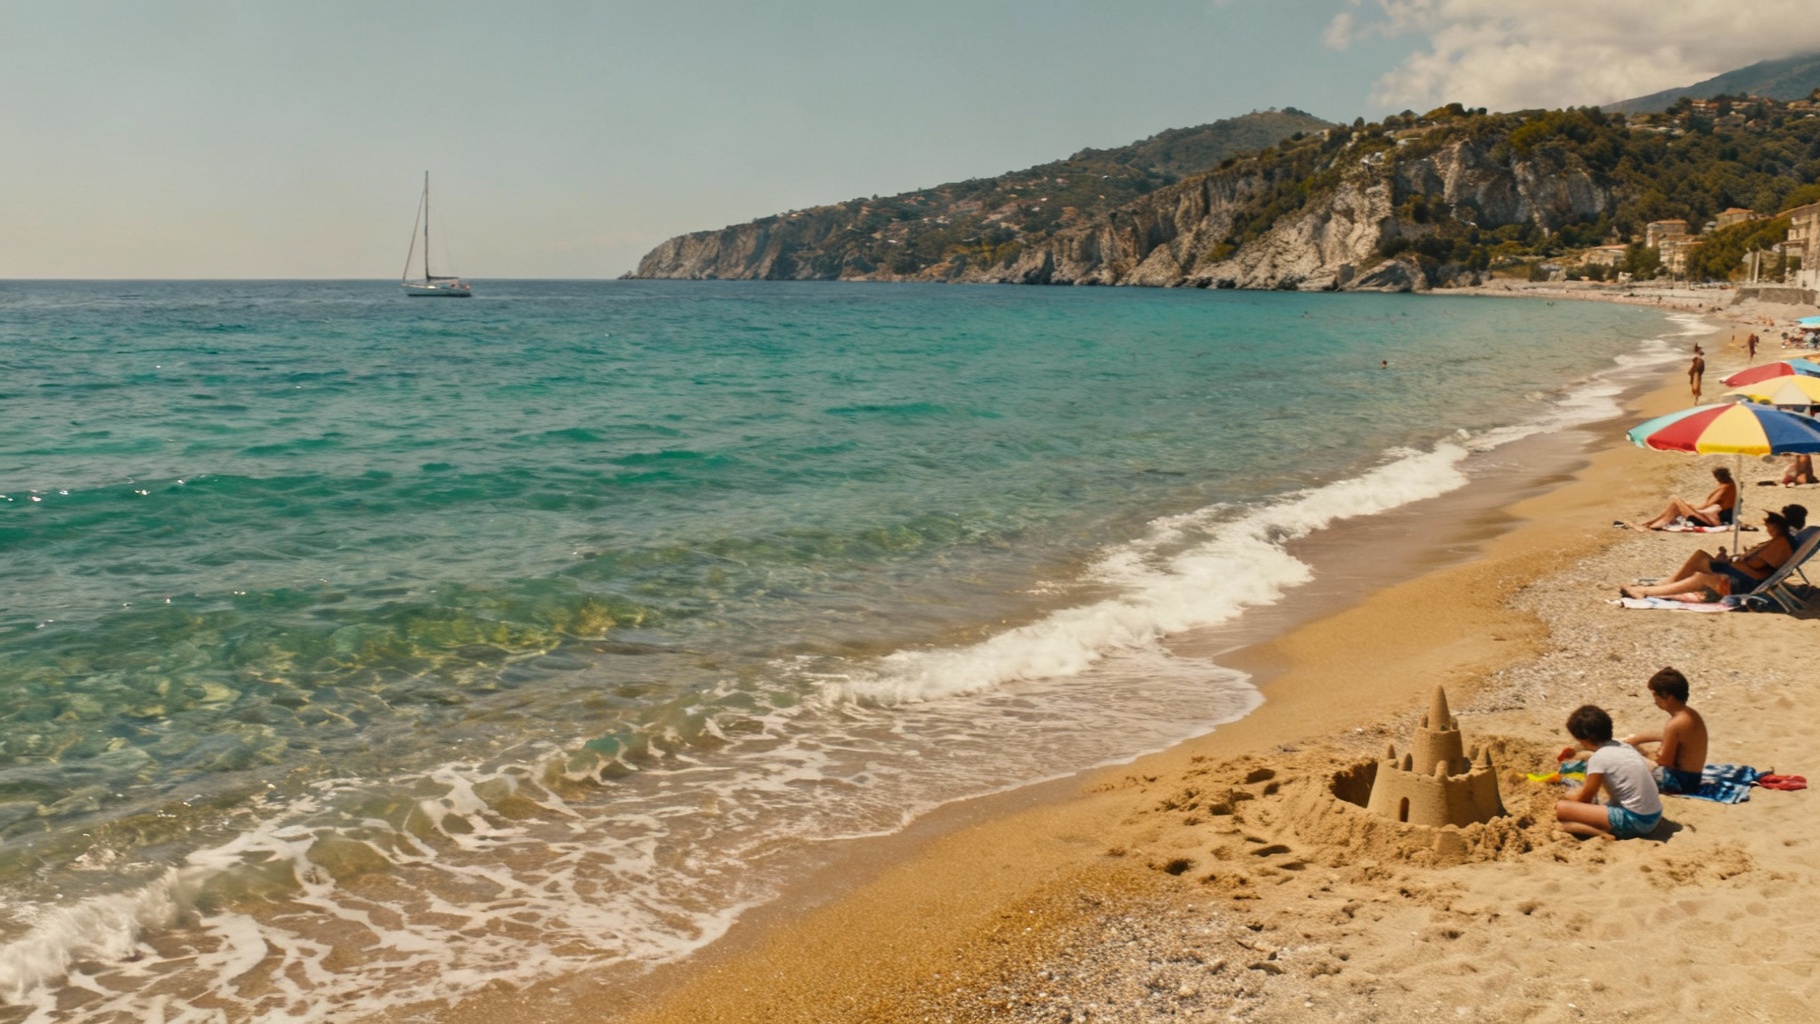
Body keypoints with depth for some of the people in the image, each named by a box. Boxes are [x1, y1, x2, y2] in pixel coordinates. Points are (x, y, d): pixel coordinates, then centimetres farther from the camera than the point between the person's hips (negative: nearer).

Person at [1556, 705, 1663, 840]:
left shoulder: (1598, 758, -12)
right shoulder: (1624, 747, 11)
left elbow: (1584, 799, -1)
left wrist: (1564, 800, 18)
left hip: (1633, 821, -8)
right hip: (1654, 817, 8)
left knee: (1562, 808, -9)